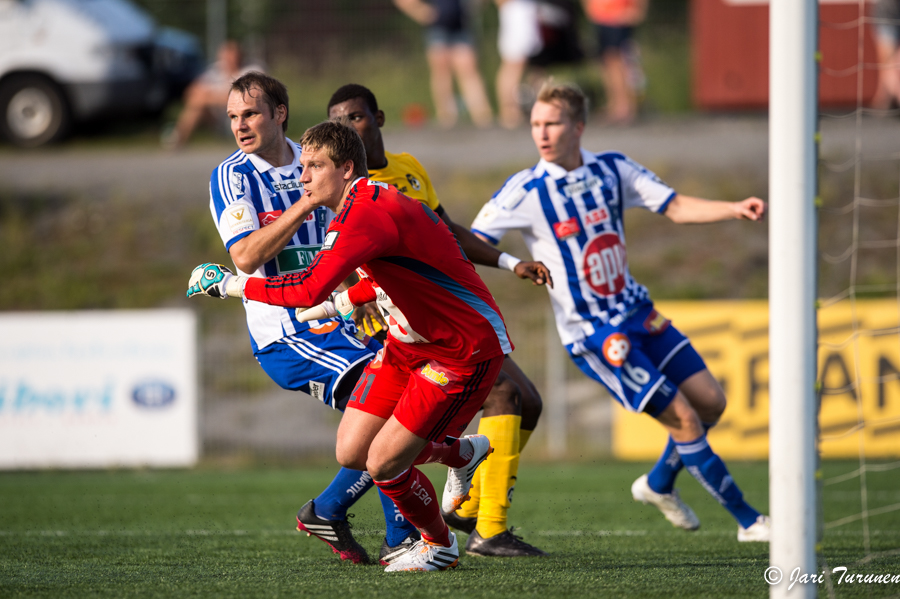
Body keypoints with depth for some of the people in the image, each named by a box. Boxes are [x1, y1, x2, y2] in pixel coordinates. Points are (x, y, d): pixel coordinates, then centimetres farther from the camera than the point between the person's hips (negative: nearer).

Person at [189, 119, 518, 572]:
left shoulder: (366, 214, -28)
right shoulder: (363, 206, 5)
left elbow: (310, 289, -39)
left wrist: (232, 285, -29)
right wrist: (350, 300, 20)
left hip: (466, 351, -10)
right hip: (408, 341, 10)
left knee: (382, 463, -11)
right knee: (351, 452, 4)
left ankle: (439, 545, 18)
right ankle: (463, 453, 30)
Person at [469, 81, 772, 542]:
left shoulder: (612, 170, 0)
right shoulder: (525, 192, -14)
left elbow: (677, 207, 3)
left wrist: (735, 209, -11)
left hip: (636, 312, 6)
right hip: (592, 332, -6)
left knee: (710, 402, 5)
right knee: (683, 418, -10)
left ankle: (659, 484, 30)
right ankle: (748, 521, 1)